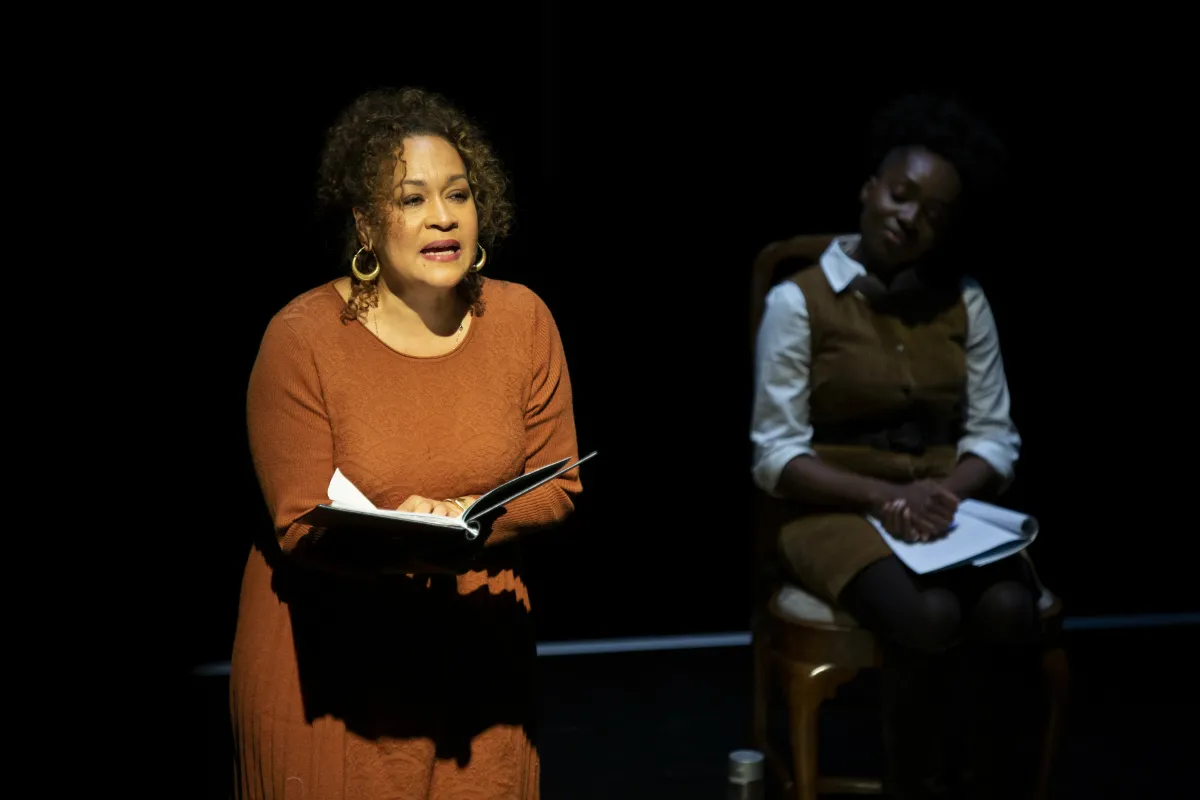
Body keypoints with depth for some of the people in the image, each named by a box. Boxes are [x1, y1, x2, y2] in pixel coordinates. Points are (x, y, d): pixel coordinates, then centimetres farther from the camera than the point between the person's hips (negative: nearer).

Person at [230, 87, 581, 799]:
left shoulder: (523, 320, -3)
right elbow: (300, 525, -14)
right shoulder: (301, 339, -13)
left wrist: (466, 518, -18)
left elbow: (558, 486, 1)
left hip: (477, 653, 3)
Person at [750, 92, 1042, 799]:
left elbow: (996, 436, 6)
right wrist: (883, 497, -20)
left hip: (946, 509, 3)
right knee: (930, 617, -34)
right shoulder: (799, 302, -3)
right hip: (839, 512, -3)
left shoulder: (965, 303, 8)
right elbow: (776, 456, -7)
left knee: (1010, 609, -29)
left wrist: (947, 490, -15)